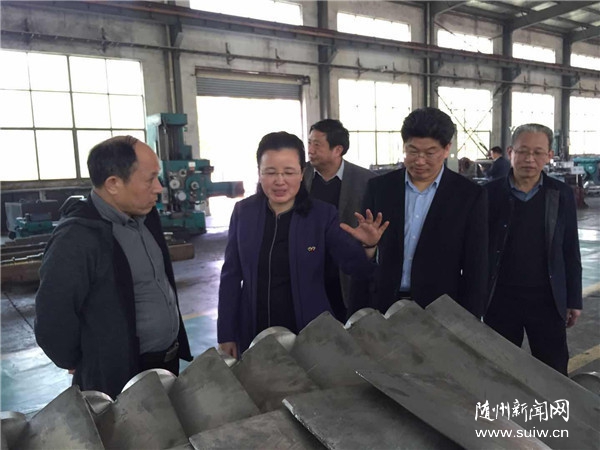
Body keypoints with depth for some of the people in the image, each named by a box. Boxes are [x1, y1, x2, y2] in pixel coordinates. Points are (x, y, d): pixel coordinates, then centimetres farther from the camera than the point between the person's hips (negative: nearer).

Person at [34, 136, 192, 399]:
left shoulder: (145, 217, 2)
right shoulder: (77, 239, -23)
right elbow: (51, 322, -20)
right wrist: (84, 366, -5)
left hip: (168, 364, 8)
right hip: (120, 381, -7)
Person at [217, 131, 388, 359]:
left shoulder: (322, 213, -9)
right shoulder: (243, 211, -4)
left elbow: (354, 266, -9)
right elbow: (231, 276, 1)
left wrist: (368, 246, -31)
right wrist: (226, 335, 2)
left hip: (308, 334, -1)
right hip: (253, 334, 2)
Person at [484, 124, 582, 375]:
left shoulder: (561, 195, -1)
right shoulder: (490, 194, -6)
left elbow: (570, 252, 4)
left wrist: (574, 300, 5)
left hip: (547, 300, 1)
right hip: (501, 299, -1)